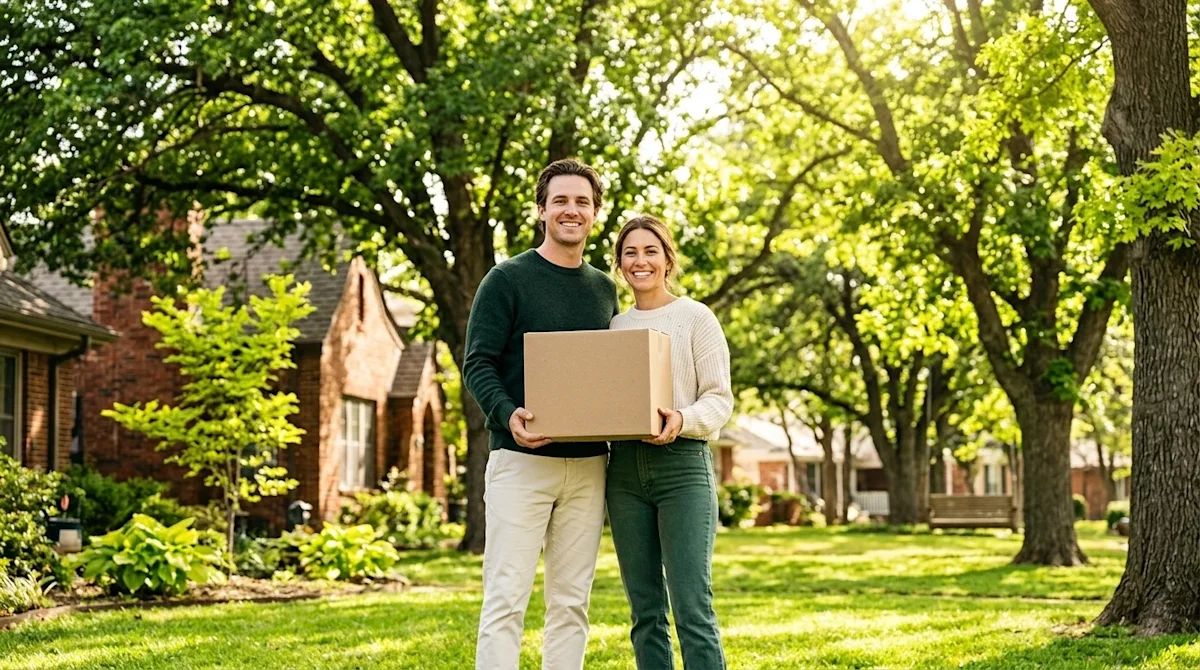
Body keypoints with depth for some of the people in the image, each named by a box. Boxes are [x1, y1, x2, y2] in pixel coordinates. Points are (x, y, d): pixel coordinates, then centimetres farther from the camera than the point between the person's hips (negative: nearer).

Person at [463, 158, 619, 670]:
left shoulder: (605, 289, 15)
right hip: (522, 459, -5)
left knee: (572, 601, 8)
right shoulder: (508, 279, -1)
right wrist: (508, 415, -25)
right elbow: (477, 364, -6)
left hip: (588, 464, 5)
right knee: (506, 597, -7)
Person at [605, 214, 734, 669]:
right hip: (625, 470, 5)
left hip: (682, 465, -5)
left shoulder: (696, 317, 1)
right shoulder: (613, 326, 15)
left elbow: (720, 400, -3)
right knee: (645, 611, 6)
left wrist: (683, 420, -24)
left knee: (692, 608, -11)